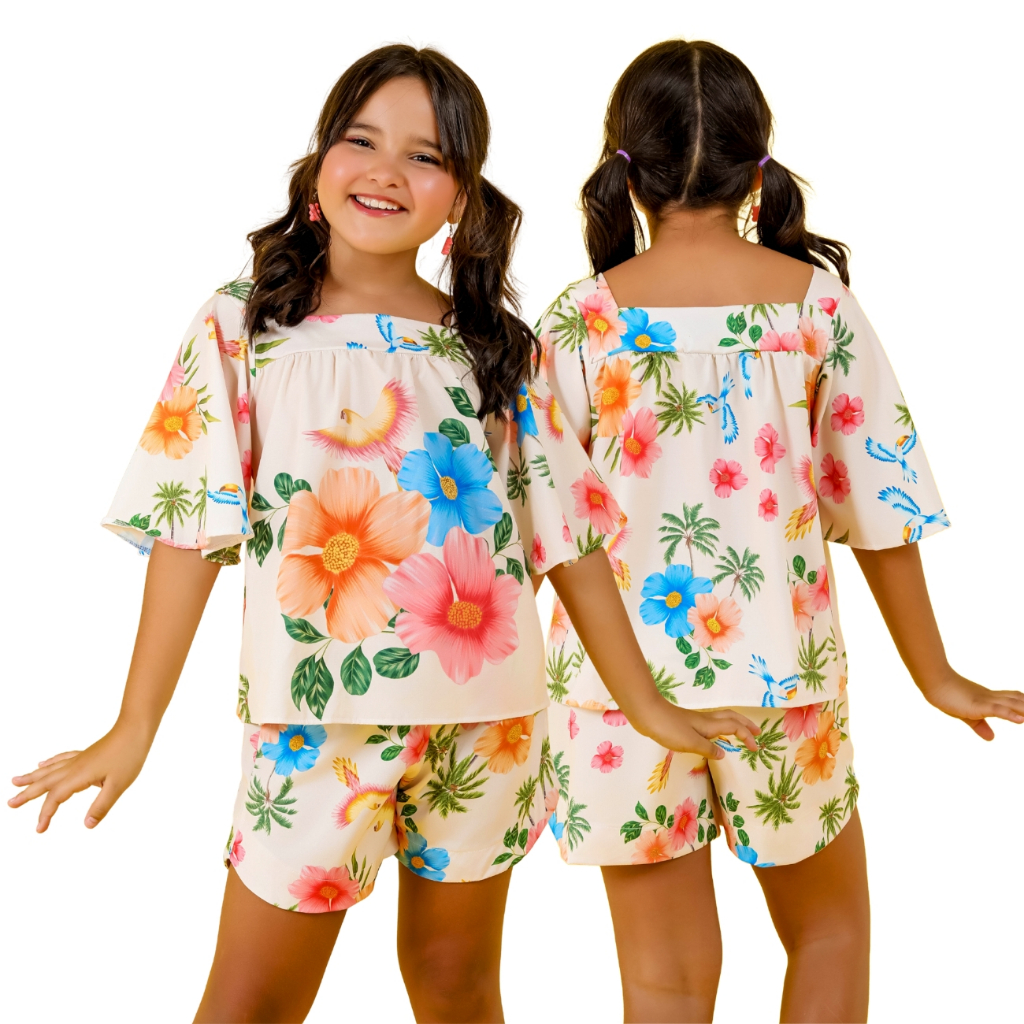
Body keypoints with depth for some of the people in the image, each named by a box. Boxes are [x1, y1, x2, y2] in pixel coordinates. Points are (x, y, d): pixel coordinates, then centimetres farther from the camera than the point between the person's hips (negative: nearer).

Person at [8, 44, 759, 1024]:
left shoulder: (497, 344, 5)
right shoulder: (243, 325, -1)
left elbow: (566, 535, 7)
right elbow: (192, 530, -4)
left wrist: (648, 704, 8)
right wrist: (134, 728, -7)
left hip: (483, 713, 2)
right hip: (315, 715, -2)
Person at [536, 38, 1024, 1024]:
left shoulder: (578, 322, -7)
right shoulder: (817, 301, -5)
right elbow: (878, 501, -1)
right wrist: (935, 675, 11)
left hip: (625, 677, 0)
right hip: (783, 668, 1)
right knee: (829, 926, 25)